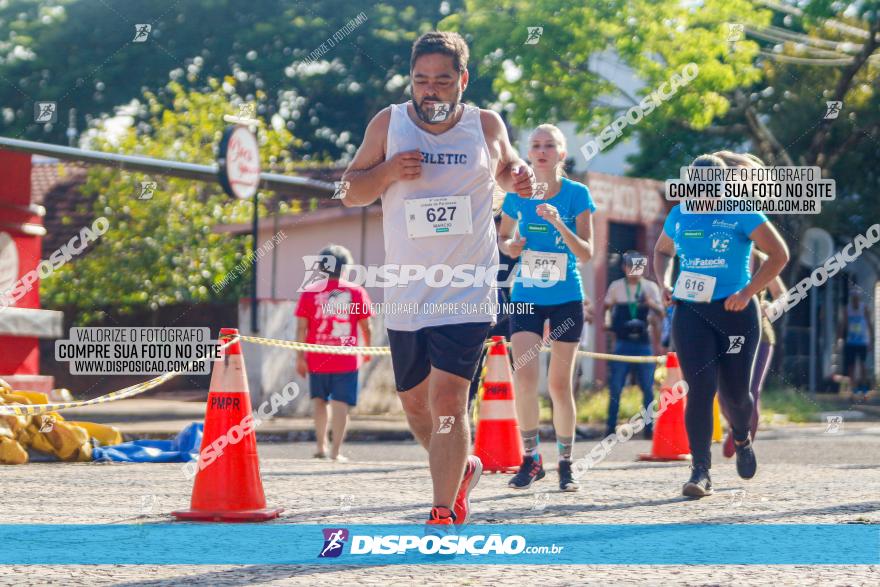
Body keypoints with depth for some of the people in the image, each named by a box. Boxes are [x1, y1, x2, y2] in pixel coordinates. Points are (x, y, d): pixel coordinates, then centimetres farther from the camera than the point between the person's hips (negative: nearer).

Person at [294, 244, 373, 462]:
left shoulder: (310, 292, -1)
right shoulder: (356, 292, -1)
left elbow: (302, 327, -2)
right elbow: (365, 326, 4)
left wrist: (300, 356, 2)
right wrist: (367, 349, 20)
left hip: (317, 359, 1)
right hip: (346, 360, -1)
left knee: (319, 400, 18)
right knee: (340, 404, 0)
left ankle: (321, 445, 18)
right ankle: (336, 450, -5)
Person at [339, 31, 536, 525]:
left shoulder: (486, 125, 1)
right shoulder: (388, 124, 0)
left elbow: (505, 166, 20)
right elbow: (350, 192, 5)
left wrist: (520, 178, -4)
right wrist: (386, 173, -15)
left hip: (468, 293, -3)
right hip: (407, 294, 3)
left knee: (448, 397, -15)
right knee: (415, 401, 13)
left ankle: (445, 515, -11)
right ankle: (463, 470, 40)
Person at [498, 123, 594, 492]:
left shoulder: (577, 194, -6)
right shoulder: (517, 195, 0)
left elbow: (586, 254, -10)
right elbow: (503, 237, 15)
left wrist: (558, 223, -25)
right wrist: (509, 247, -8)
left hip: (567, 298, -1)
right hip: (526, 297, 1)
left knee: (559, 384, 3)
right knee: (525, 376, -15)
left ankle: (566, 463, 18)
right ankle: (530, 459, 0)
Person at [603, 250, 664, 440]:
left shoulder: (650, 287, 8)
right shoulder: (616, 286, 8)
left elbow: (660, 314, 3)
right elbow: (606, 309, 13)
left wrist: (651, 303, -16)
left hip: (644, 343, 1)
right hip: (622, 343, -1)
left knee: (648, 388, 1)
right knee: (615, 387, -4)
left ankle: (649, 427, 6)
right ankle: (611, 426, 0)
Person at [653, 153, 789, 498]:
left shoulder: (742, 214, -6)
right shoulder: (679, 215, 8)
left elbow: (779, 254, -8)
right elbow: (662, 251, 26)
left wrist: (747, 293, -16)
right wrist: (663, 282, 5)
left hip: (735, 312, -2)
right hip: (690, 312, 2)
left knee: (735, 392, 5)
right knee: (701, 388, -13)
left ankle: (742, 440, 41)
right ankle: (701, 472, -14)